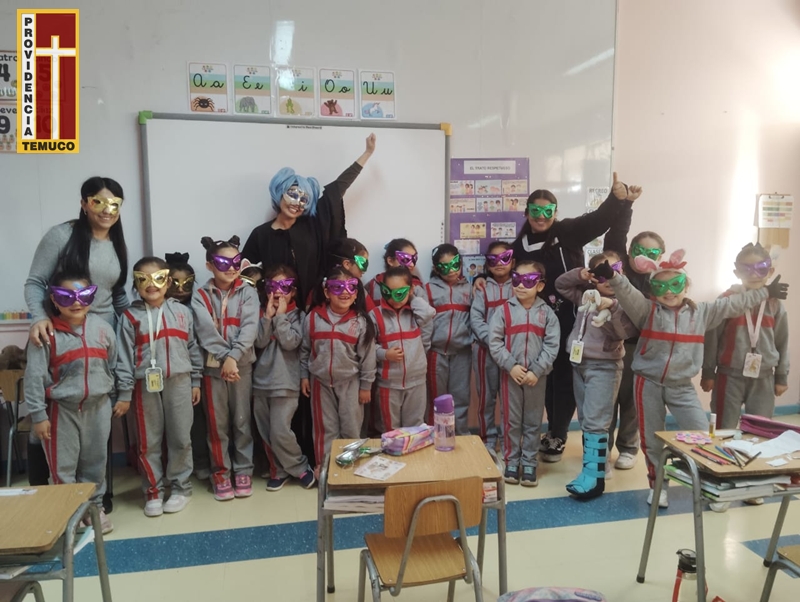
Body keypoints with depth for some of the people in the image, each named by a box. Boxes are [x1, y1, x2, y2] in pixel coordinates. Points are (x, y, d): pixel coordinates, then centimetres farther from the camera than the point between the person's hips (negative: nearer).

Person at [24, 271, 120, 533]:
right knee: (62, 466, 8)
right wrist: (38, 415, -10)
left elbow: (117, 365, 6)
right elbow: (34, 376, -10)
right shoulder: (47, 333, -12)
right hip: (62, 409, -3)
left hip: (98, 406, 3)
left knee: (95, 461, 15)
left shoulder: (101, 327, -2)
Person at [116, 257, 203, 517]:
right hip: (146, 386, -1)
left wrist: (195, 382, 9)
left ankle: (180, 487, 23)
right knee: (149, 442, 8)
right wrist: (124, 392, -5)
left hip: (179, 382, 1)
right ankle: (153, 491, 22)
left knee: (180, 438, 8)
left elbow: (193, 348, 10)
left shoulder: (181, 311, 5)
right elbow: (125, 357, -2)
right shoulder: (130, 316, 0)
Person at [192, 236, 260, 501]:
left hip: (242, 364, 0)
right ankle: (221, 472, 21)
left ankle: (243, 470, 22)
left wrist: (233, 356, -23)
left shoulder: (248, 292, 1)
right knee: (217, 424, 8)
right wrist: (224, 358, -23)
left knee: (242, 421, 8)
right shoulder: (200, 296, 1)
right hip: (212, 366, 0)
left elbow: (249, 328, -11)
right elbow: (206, 331, -12)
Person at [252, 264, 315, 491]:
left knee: (280, 432, -10)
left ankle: (300, 467, 11)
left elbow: (290, 342, -16)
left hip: (285, 382, -4)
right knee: (266, 434, 9)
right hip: (261, 380, 5)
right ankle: (279, 470, 25)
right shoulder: (262, 313, 8)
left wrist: (280, 316, -13)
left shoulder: (297, 315, -1)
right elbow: (259, 341, -5)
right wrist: (269, 316, -12)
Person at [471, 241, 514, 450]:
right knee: (487, 396, 8)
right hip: (486, 350, 0)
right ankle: (488, 439, 22)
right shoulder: (483, 288, 4)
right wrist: (492, 340, -17)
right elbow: (475, 318, -5)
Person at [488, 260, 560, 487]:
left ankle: (529, 463, 23)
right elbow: (494, 342, -7)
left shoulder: (546, 313, -2)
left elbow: (552, 345, -6)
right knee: (511, 420, 10)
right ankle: (511, 461, 23)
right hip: (510, 374, 0)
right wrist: (511, 366, -16)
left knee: (533, 422, 11)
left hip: (537, 376, 0)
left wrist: (536, 370, -15)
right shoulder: (504, 310, -3)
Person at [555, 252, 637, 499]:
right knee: (585, 420, 14)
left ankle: (594, 476, -8)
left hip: (604, 367, -7)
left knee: (595, 421, -11)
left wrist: (612, 306, -29)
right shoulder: (586, 295, 8)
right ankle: (599, 461, 26)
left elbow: (625, 332, -18)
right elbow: (560, 284, 16)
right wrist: (579, 274, 0)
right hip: (579, 364, 7)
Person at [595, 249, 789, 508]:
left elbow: (734, 304, 12)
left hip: (682, 386, 2)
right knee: (652, 439, 9)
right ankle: (658, 484, 28)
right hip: (648, 384, -2)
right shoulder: (647, 310, -7)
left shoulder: (701, 312, 5)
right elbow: (628, 294, -24)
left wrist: (766, 292, 15)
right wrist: (612, 277, -43)